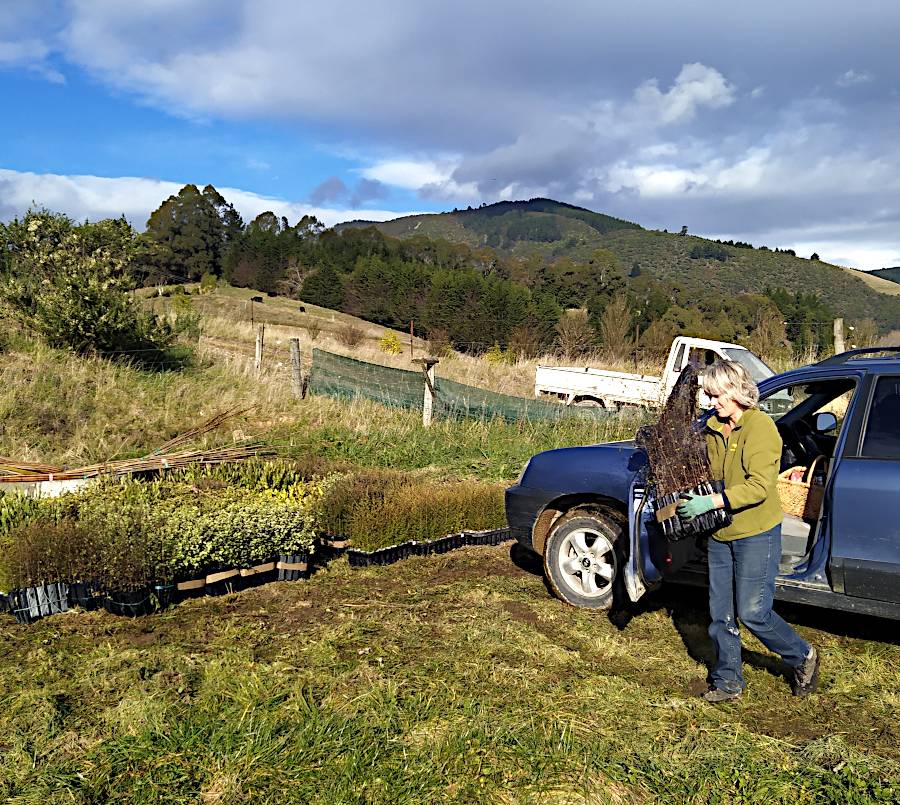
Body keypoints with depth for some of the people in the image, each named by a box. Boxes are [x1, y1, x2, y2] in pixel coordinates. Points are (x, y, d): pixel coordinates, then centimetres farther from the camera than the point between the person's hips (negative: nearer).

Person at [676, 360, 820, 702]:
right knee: (721, 614, 10)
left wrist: (711, 502, -31)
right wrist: (693, 495, 0)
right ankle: (728, 682, 24)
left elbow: (759, 486, -24)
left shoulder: (760, 426, -15)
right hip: (720, 534, 7)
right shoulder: (713, 428, 7)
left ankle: (803, 657, 25)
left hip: (756, 534, -7)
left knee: (753, 613, -2)